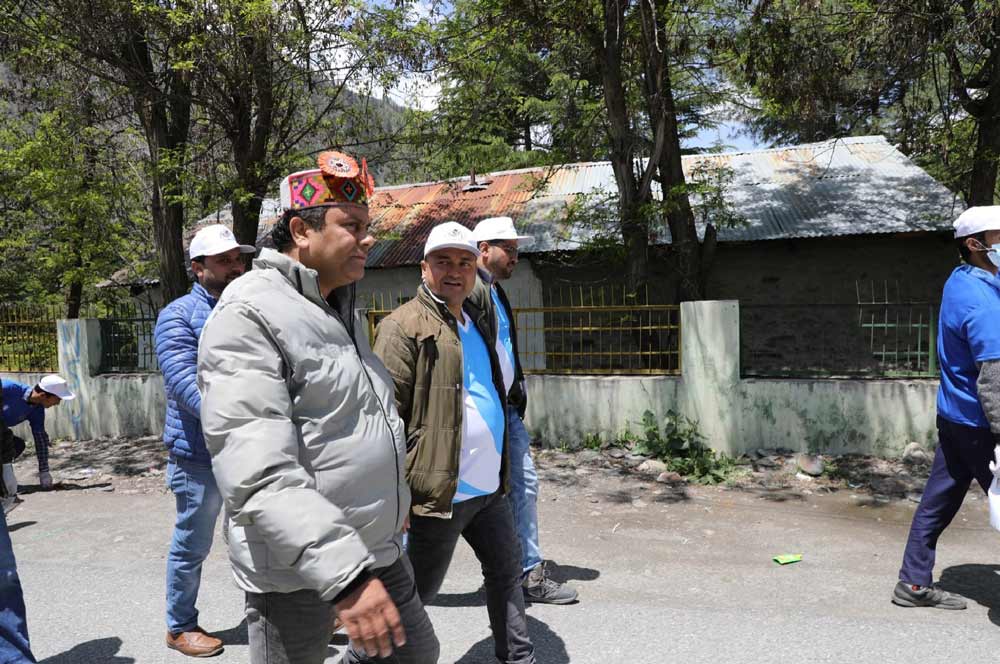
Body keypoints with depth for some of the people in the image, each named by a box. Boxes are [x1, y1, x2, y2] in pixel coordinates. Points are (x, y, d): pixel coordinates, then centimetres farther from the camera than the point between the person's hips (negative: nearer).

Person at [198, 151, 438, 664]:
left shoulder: (338, 309, 11)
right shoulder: (248, 314, -18)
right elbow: (258, 474, -28)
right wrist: (345, 575, -33)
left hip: (377, 549, 9)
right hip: (296, 571, -8)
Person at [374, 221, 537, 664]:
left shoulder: (479, 322, 13)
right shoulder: (404, 327, -14)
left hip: (489, 488, 8)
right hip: (440, 491, -8)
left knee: (507, 571, 19)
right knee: (417, 590, 7)